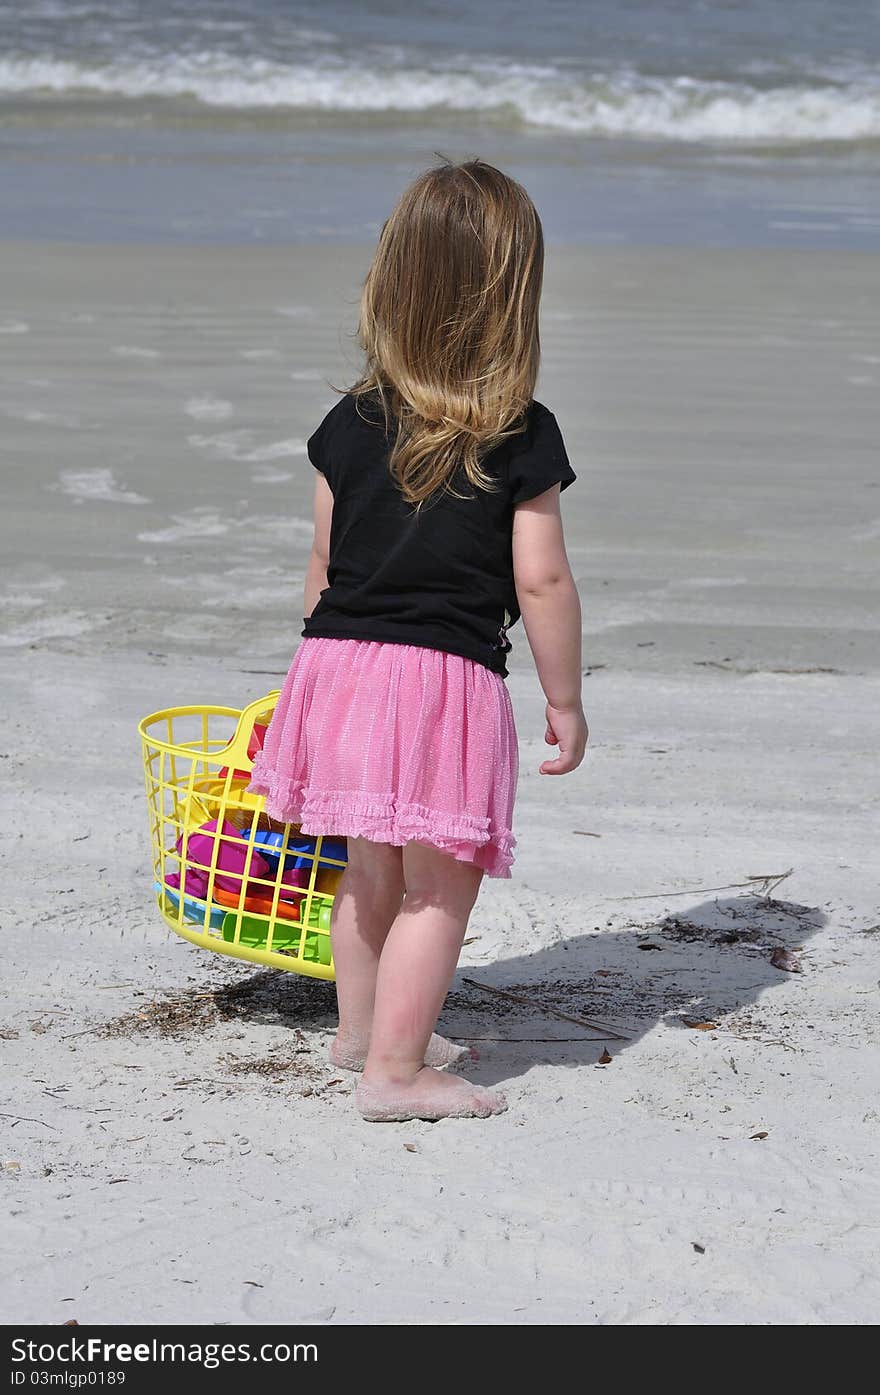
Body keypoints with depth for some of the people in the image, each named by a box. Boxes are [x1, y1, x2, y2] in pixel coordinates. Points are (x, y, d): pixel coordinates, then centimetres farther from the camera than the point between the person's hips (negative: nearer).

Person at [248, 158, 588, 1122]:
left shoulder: (349, 425, 5)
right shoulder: (523, 438, -7)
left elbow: (324, 562, 12)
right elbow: (541, 581, -8)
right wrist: (565, 702, 2)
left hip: (341, 666, 6)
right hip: (447, 681, -5)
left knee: (374, 864, 23)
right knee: (441, 886, 4)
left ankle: (360, 1028, 38)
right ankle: (394, 1070, 3)